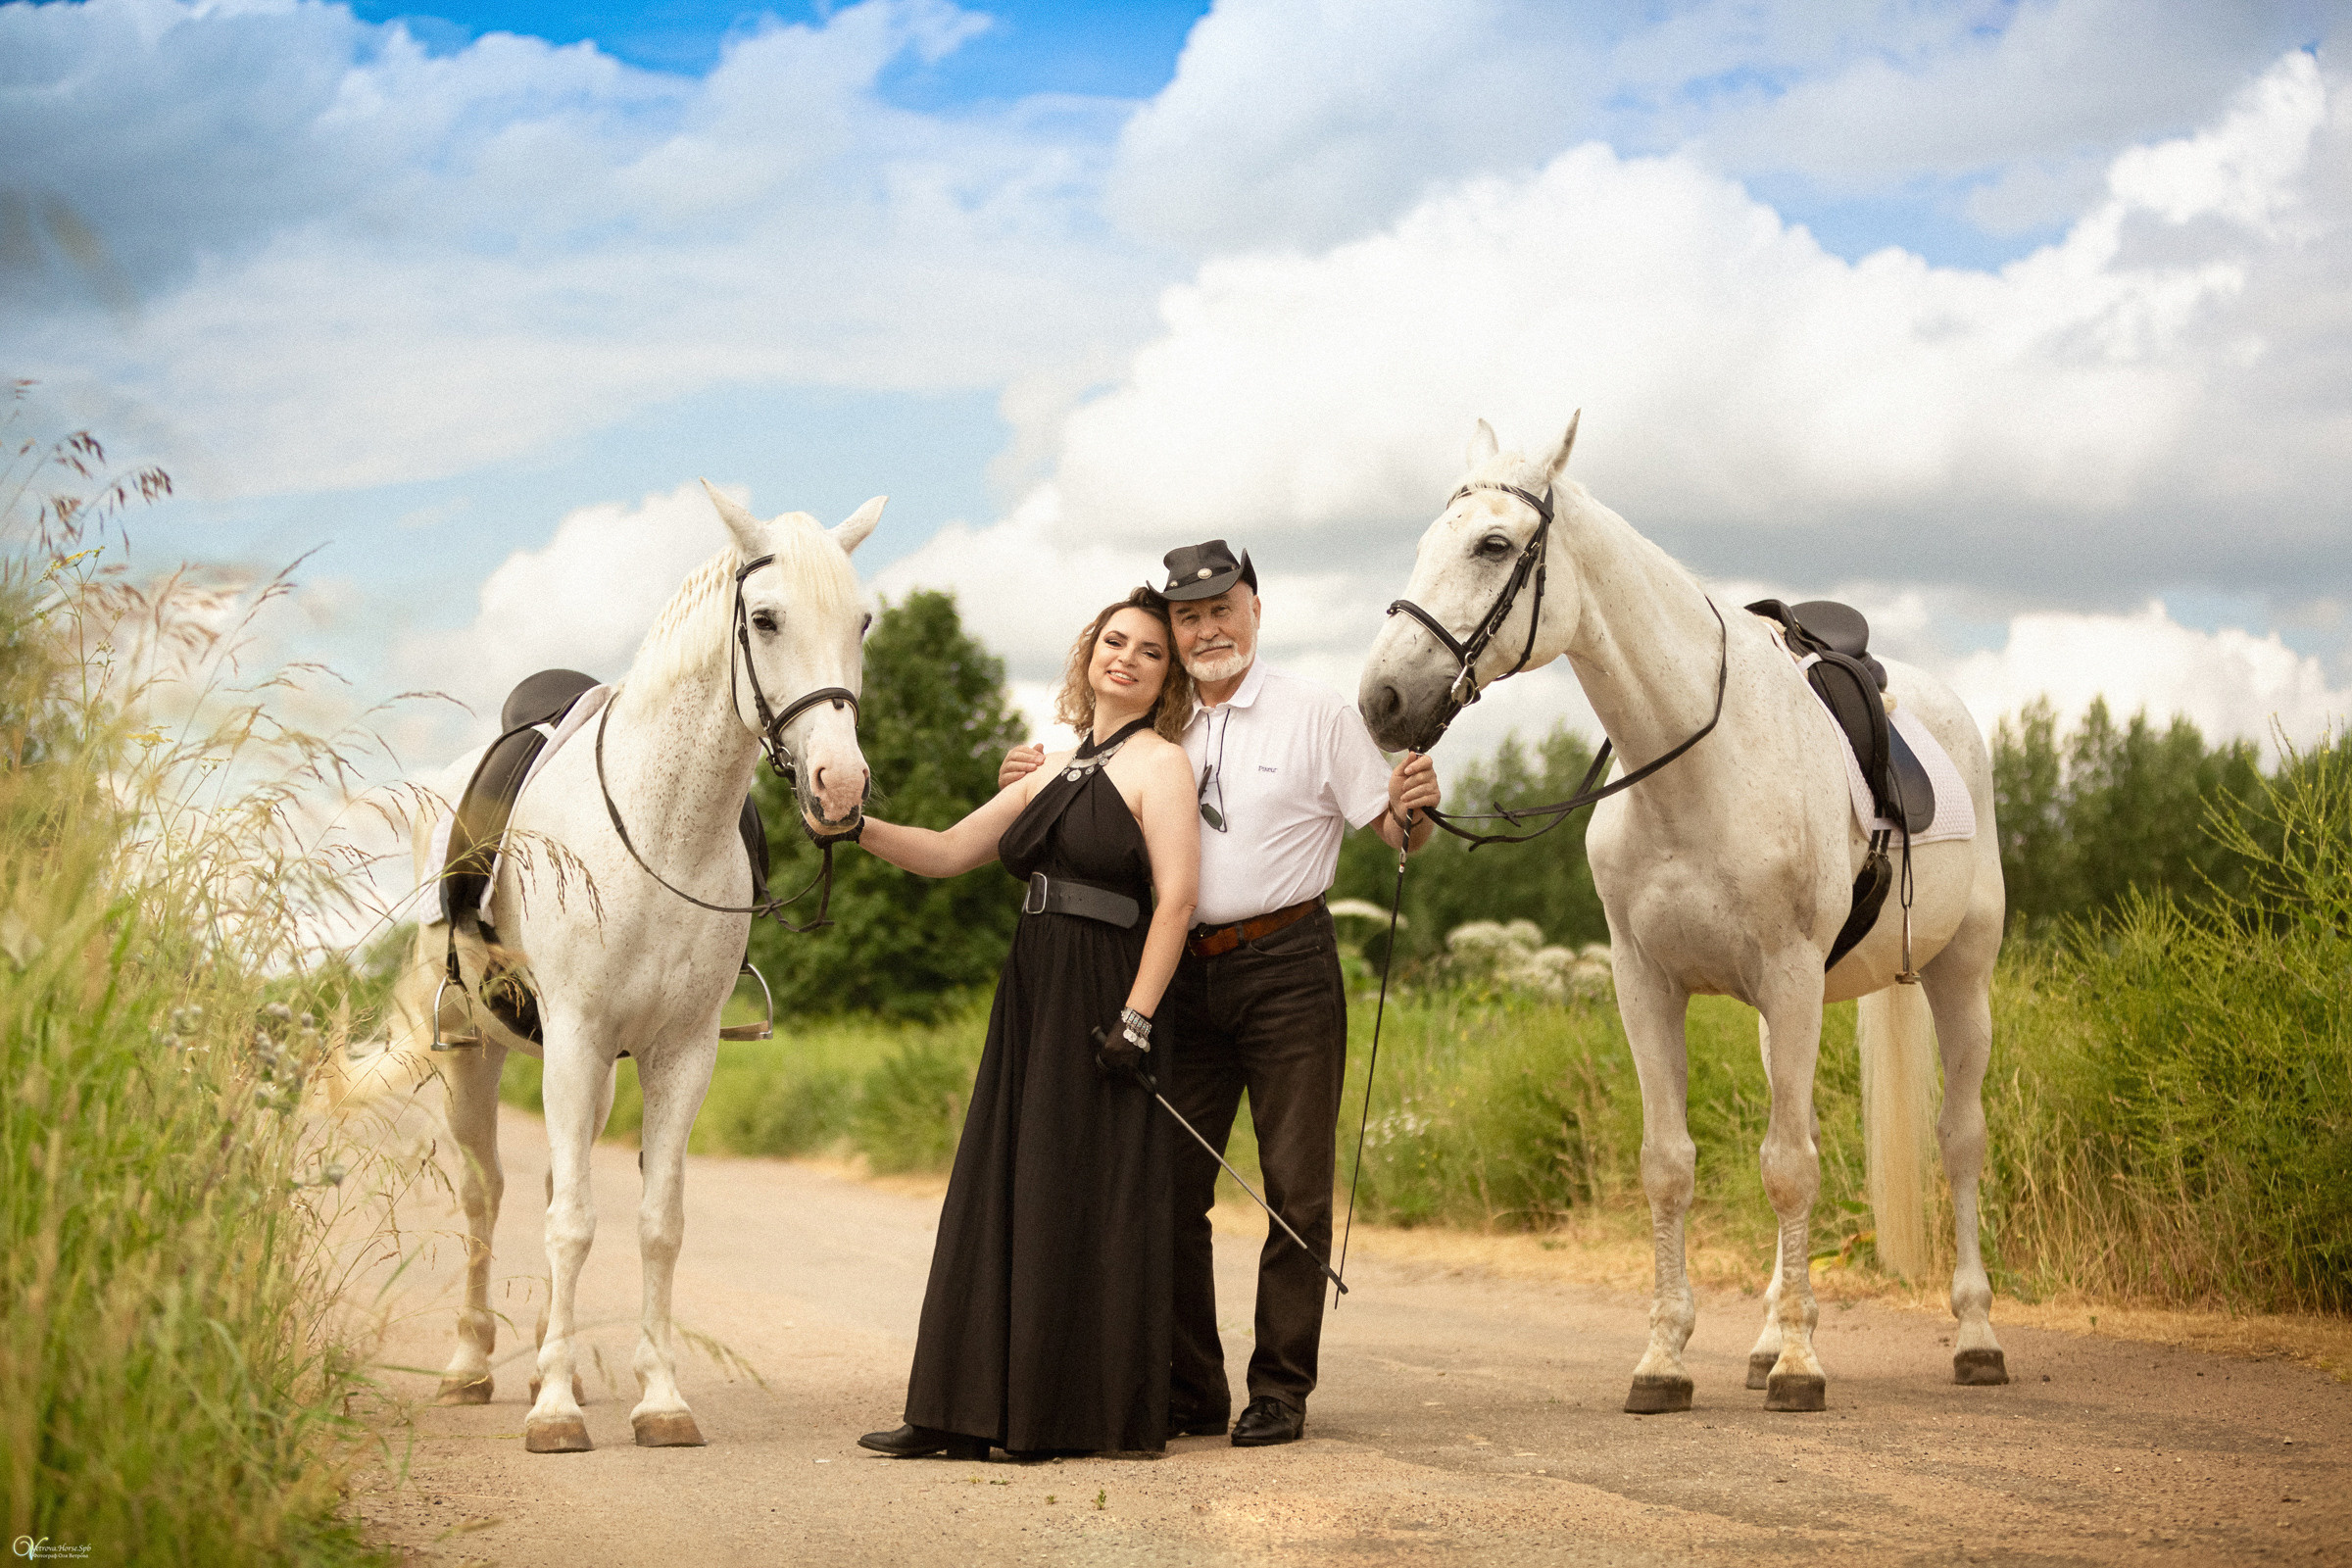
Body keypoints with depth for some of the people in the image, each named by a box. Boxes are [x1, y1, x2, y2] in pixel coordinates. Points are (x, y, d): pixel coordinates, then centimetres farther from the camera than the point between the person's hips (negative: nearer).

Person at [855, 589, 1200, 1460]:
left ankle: (1092, 1415, 4)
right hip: (1031, 998, 7)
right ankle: (974, 1413, 11)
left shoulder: (1159, 763, -4)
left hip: (1105, 1003, -7)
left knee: (1083, 1207, -4)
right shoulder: (1051, 770, 18)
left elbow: (1176, 898, -13)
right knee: (998, 1199, 6)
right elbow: (946, 853, 16)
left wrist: (1136, 1019, -20)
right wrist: (863, 827, -1)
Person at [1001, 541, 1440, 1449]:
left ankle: (1280, 1390, 9)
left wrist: (1416, 806, -25)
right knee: (1169, 1185, 5)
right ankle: (1189, 1393, 15)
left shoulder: (1318, 717, -1)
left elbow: (1397, 832, -2)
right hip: (1186, 971, 4)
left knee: (1295, 1190, 0)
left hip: (1286, 964, -4)